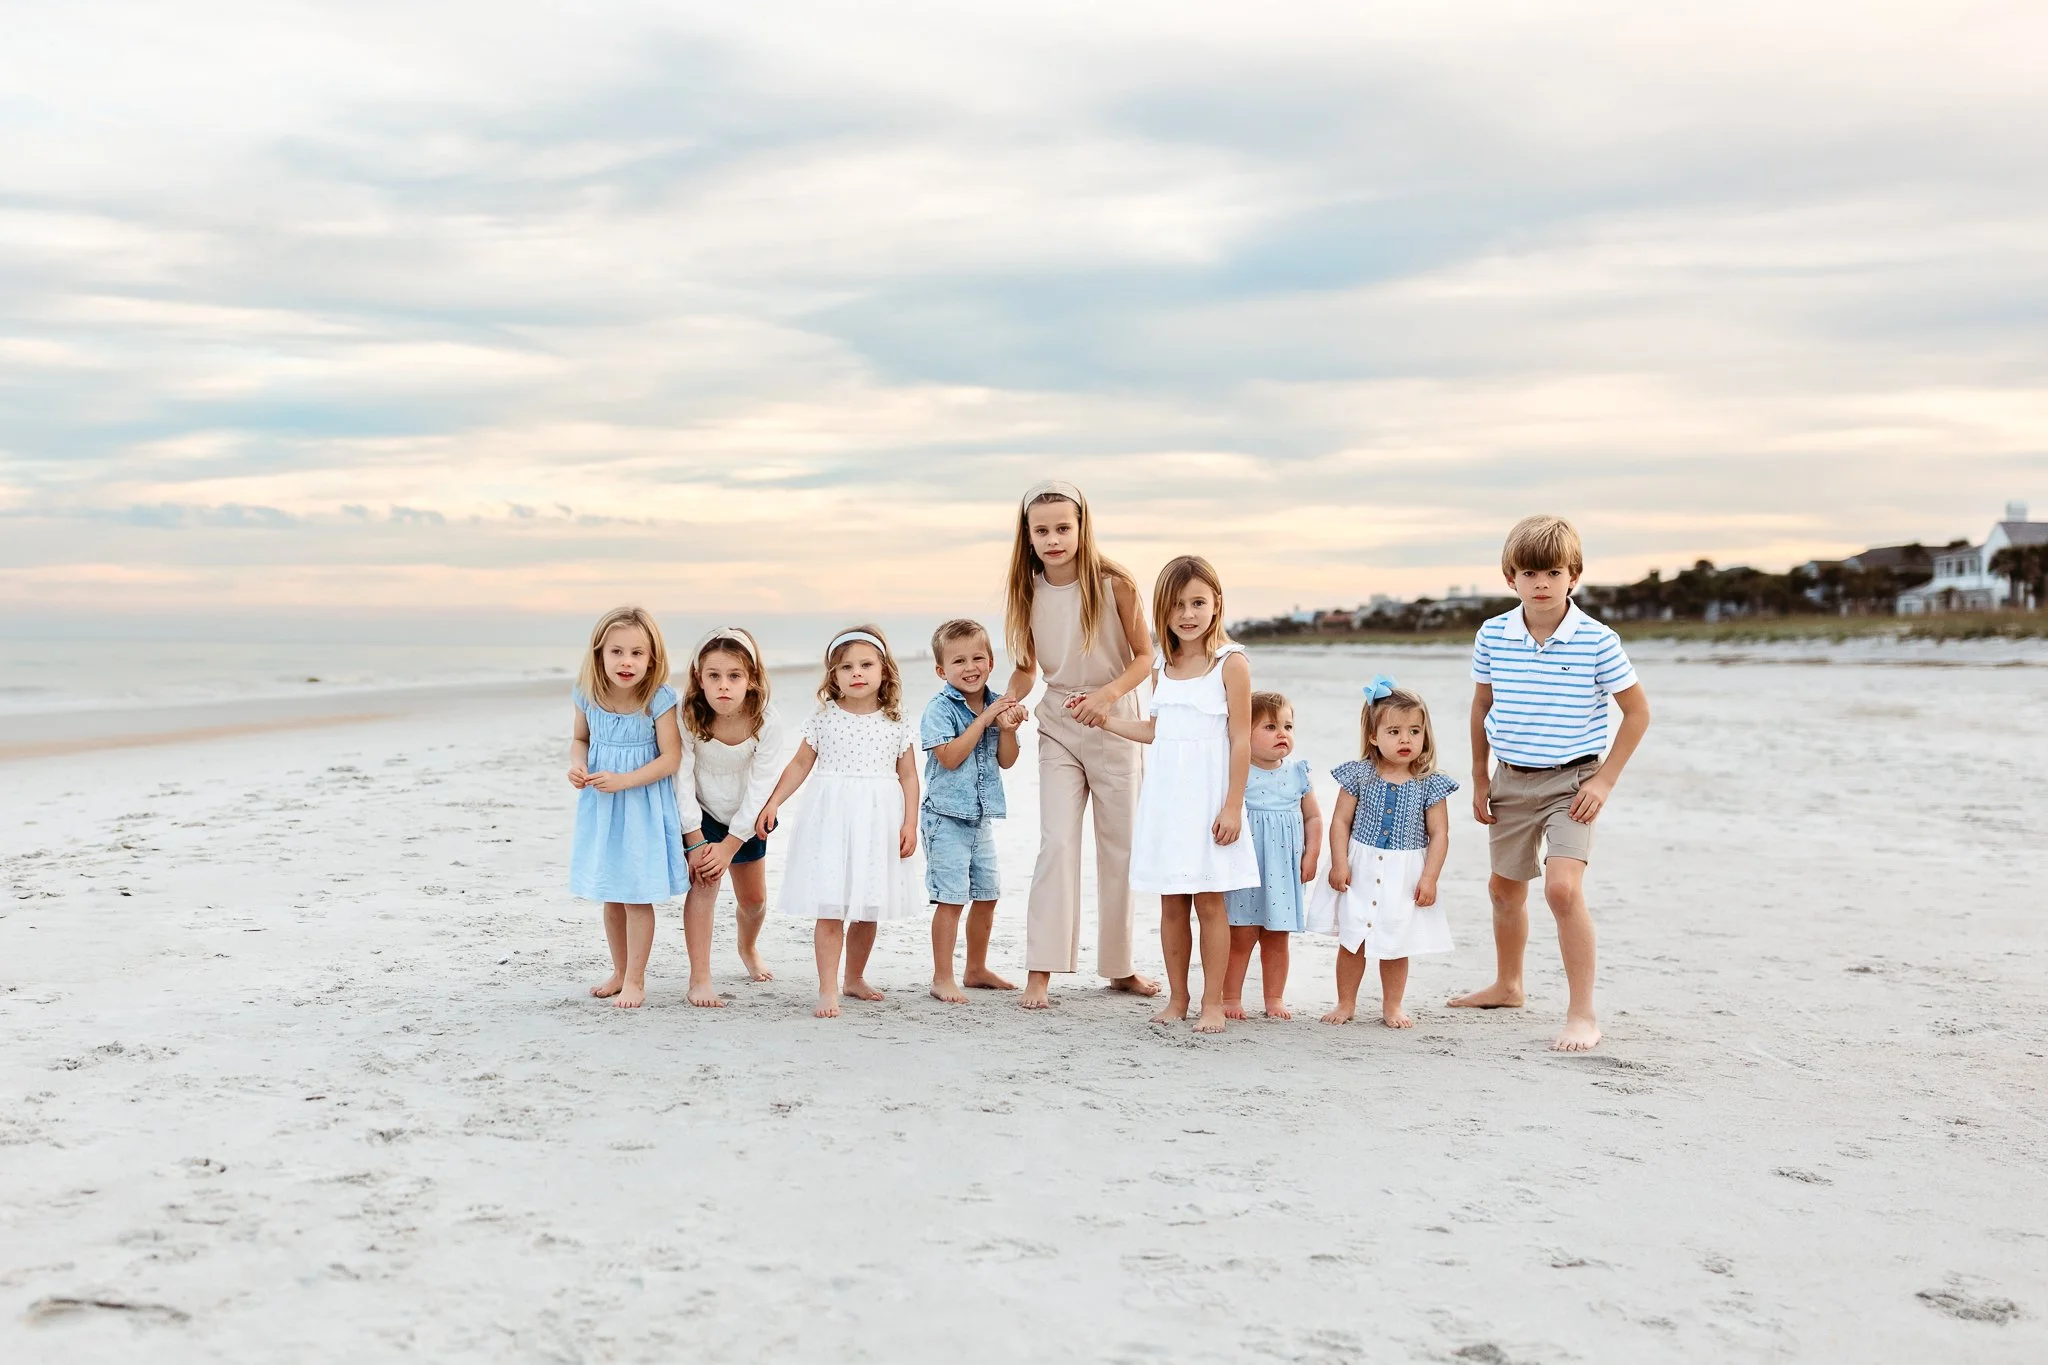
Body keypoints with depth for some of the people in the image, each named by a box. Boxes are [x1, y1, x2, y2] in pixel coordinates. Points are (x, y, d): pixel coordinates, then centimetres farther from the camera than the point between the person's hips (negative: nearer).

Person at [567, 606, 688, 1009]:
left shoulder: (658, 700, -18)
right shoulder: (588, 696, -5)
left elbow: (671, 757, -17)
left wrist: (623, 780, -25)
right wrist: (577, 765, -10)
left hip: (643, 808, -5)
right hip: (600, 809, 5)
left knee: (638, 896, 1)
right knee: (611, 896, 16)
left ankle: (635, 980, 14)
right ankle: (619, 971, 32)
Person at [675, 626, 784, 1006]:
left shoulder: (766, 721, -26)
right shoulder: (688, 717, -28)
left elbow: (760, 788, -21)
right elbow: (682, 779, -21)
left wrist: (729, 845, -20)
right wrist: (695, 841, -20)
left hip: (745, 817, 2)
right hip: (699, 813, -2)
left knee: (754, 898, 13)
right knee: (704, 882, -20)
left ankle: (749, 948, 47)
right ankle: (699, 980, -13)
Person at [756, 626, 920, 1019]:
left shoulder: (895, 725, 2)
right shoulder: (824, 719, 0)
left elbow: (908, 776, 5)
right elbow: (800, 764, 7)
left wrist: (910, 824, -2)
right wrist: (773, 803, 0)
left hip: (879, 824, 2)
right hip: (831, 822, -2)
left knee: (868, 908, 10)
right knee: (829, 908, -6)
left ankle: (855, 978, 28)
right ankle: (828, 990, -3)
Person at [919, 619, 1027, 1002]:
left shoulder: (997, 704, 6)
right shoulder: (939, 708, -12)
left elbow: (1006, 761, 6)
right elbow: (950, 757, -22)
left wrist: (1008, 728, -12)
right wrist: (984, 719, -22)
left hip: (982, 816, 7)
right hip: (947, 817, -7)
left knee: (987, 895, 14)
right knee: (951, 898, -7)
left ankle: (976, 969, 29)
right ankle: (942, 978, 1)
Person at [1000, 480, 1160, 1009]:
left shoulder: (1114, 584, -14)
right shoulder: (1028, 591, -5)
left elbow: (1146, 655, -8)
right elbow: (1027, 666, 6)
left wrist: (1109, 693, -23)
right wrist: (1009, 699, -14)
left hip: (1114, 723, -1)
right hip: (1058, 726, 1)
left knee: (1119, 846, 9)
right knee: (1057, 843, -9)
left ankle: (1120, 966, 23)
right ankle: (1040, 972, -7)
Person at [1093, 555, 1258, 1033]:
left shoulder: (1230, 662, -7)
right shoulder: (1162, 666, 10)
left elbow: (1240, 739, -9)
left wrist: (1232, 805, -13)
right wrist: (1103, 719, 18)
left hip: (1208, 797, -5)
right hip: (1165, 796, 5)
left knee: (1209, 901, 0)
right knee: (1171, 903, 8)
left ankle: (1212, 1003, 8)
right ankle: (1177, 998, 18)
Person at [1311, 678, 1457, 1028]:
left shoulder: (1430, 785, -5)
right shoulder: (1359, 776, -4)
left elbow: (1439, 834, -4)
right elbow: (1341, 821, -1)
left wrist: (1429, 878, -10)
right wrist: (1339, 864, -9)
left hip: (1404, 877, 0)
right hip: (1360, 872, 1)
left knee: (1396, 946, 9)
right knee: (1351, 942, 8)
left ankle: (1392, 1007, 24)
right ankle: (1346, 1004, 22)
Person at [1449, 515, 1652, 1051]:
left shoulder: (1597, 641, -14)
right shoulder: (1492, 636, -4)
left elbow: (1638, 711, -5)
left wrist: (1605, 780, -10)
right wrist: (1479, 780, 11)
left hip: (1571, 781, -5)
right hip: (1511, 780, 5)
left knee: (1562, 886, -21)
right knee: (1504, 887, 19)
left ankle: (1582, 1013, -12)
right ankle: (1507, 986, 42)